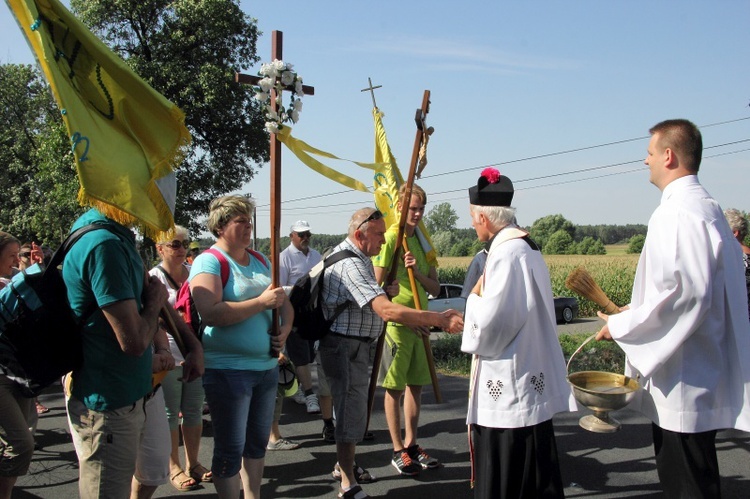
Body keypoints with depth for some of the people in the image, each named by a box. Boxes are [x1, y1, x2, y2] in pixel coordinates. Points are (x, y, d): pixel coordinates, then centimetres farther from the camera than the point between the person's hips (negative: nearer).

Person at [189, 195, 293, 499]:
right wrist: (262, 302, -23)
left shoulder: (260, 260, 11)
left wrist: (285, 328, -3)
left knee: (258, 441, 19)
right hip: (227, 368, -7)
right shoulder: (209, 262, -11)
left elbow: (284, 302, 18)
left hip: (267, 365, 7)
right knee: (231, 449, 2)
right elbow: (211, 314, -26)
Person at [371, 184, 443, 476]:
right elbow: (377, 286, -13)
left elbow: (435, 289, 8)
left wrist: (417, 272, -10)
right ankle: (398, 451, 12)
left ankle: (411, 444, 25)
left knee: (415, 385, 13)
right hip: (395, 322, -7)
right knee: (395, 388, 2)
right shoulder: (389, 238, -10)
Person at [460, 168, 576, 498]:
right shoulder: (524, 244, 11)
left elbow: (492, 319, -25)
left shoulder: (507, 252, -20)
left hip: (511, 384, -10)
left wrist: (475, 297, -8)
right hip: (527, 373, 10)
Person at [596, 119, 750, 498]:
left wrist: (621, 326, -13)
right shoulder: (706, 207, 14)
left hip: (683, 380, -11)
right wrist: (637, 311, 19)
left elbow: (683, 293, -25)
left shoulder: (678, 212, -19)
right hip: (694, 372, 11)